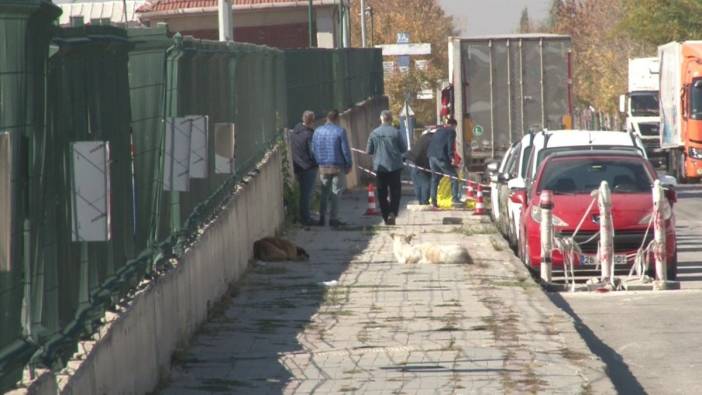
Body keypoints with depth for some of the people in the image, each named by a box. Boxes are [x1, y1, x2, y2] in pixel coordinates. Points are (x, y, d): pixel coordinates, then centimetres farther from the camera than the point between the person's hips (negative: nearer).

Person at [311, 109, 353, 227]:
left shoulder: (318, 131, 4)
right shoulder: (340, 131, -9)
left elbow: (313, 150, 7)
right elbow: (345, 150, -9)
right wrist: (349, 164, 2)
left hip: (323, 167, 4)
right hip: (337, 167, -4)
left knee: (324, 193, 14)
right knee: (336, 193, 3)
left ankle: (322, 217, 11)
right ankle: (333, 218, 1)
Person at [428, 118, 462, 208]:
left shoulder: (439, 131, 25)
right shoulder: (451, 131, 2)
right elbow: (450, 144, -11)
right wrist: (451, 157, -16)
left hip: (432, 156, 7)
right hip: (441, 158, -7)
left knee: (435, 178, 16)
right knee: (454, 177, 1)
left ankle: (433, 200, 10)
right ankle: (455, 199, -7)